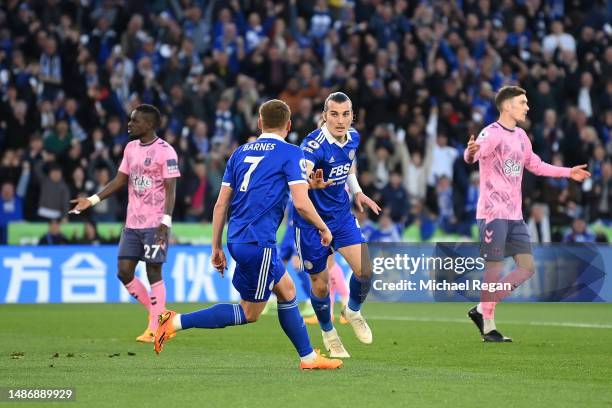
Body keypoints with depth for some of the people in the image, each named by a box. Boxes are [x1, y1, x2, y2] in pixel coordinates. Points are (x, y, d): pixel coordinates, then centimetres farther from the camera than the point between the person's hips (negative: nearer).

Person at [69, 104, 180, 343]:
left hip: (155, 224, -7)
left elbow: (171, 189, -12)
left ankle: (155, 329, 3)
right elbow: (120, 180, 18)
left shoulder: (165, 151, -9)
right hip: (132, 223, 7)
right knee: (124, 271, 2)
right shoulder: (131, 148, 13)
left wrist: (166, 221, -21)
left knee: (153, 272, -4)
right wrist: (92, 200, 10)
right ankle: (156, 312, 18)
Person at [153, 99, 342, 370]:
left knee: (287, 291, 18)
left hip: (237, 238, 8)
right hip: (259, 242, -8)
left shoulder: (241, 152, 15)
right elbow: (301, 203, -13)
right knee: (249, 314, 0)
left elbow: (221, 205, 13)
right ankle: (178, 322, -7)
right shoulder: (290, 154, -3)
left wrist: (216, 248, 17)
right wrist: (324, 229, 4)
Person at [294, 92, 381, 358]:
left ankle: (353, 311, 23)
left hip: (342, 215, 5)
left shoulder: (353, 138, -4)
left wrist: (357, 192, 7)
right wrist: (312, 183, -63)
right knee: (320, 285, 4)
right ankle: (328, 333, 31)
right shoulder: (314, 144, -26)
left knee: (365, 270, -9)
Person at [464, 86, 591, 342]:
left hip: (515, 215, 8)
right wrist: (471, 152, -56)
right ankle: (488, 326, 5)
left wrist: (568, 173, 34)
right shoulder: (492, 133, -11)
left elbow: (536, 165, 31)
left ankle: (482, 309, 12)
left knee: (527, 267, 5)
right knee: (494, 269, -5)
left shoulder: (521, 136, 15)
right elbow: (473, 155, -32)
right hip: (493, 212, -8)